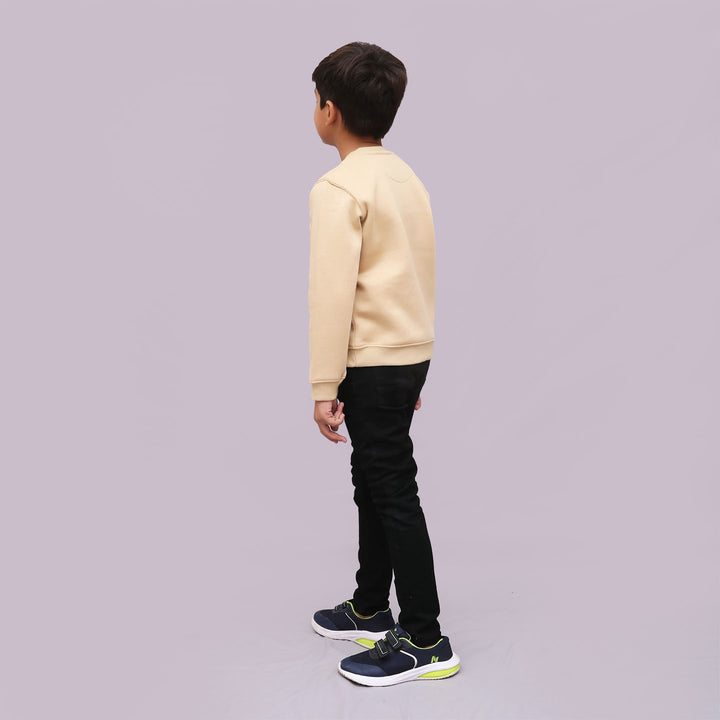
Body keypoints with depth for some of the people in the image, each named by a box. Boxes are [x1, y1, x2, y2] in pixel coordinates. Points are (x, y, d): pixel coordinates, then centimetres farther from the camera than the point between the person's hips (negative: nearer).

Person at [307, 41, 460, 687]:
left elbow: (332, 293, -19)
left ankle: (424, 641, 6)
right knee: (375, 483, 18)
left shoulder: (339, 187, -15)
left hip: (372, 364, -9)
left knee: (392, 494, -3)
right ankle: (370, 610, 31)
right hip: (410, 355, 9)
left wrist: (325, 385, -14)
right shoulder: (406, 178, 12)